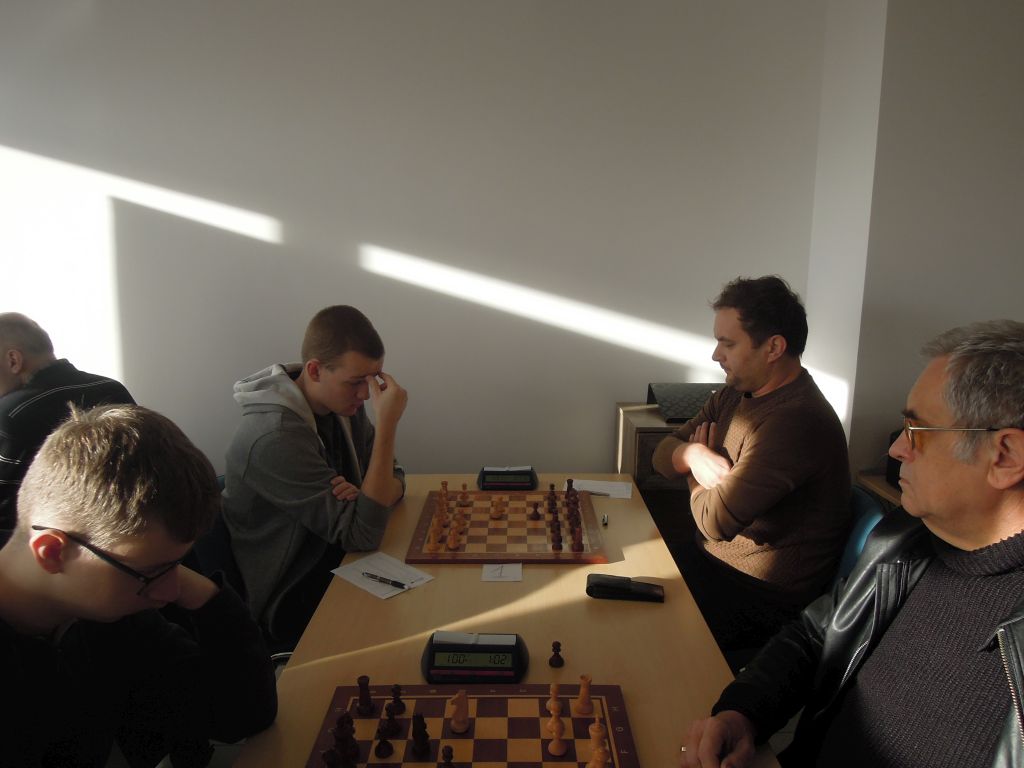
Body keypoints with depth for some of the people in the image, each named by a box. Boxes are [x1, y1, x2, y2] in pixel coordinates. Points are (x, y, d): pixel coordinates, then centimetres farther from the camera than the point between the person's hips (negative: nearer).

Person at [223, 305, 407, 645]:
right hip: (290, 604, -7)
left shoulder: (342, 404, -4)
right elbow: (362, 535, -29)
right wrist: (387, 424, -32)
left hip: (335, 567, 7)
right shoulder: (276, 438, -29)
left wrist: (361, 495, -22)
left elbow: (394, 480, 3)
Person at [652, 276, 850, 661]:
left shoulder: (795, 421, -27)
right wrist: (693, 455, -16)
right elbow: (663, 453, 7)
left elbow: (716, 519, -26)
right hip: (715, 559, 8)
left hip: (764, 596, -8)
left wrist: (698, 476, -5)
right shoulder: (734, 395, 4)